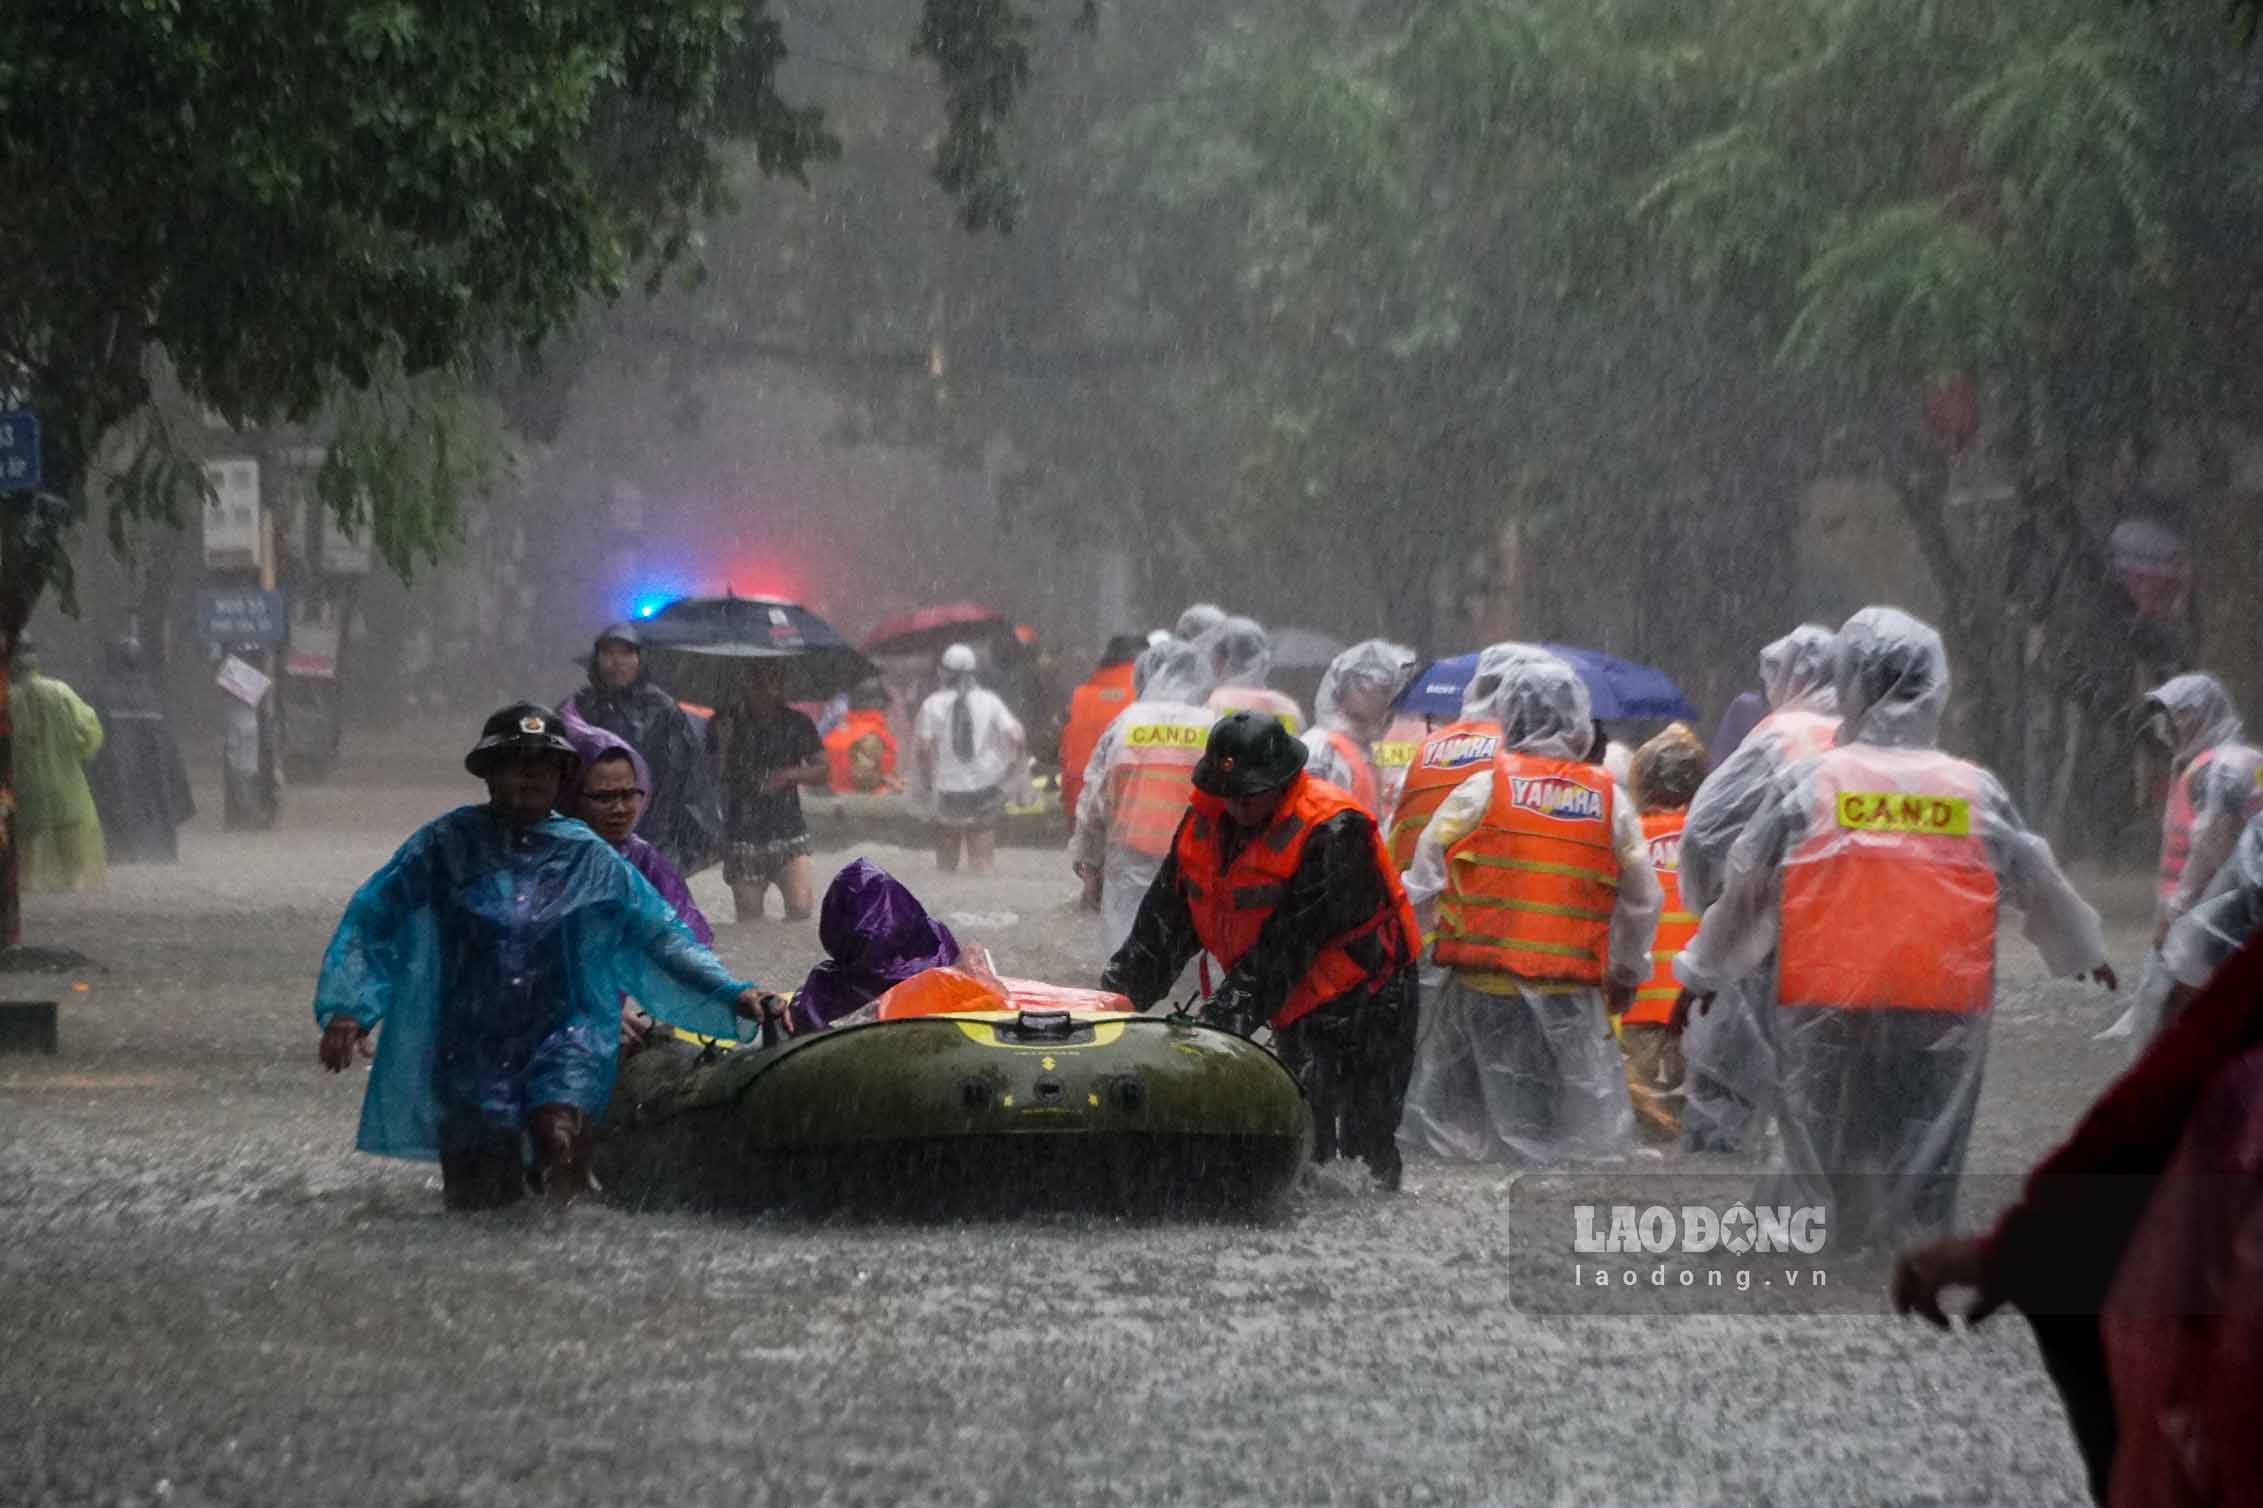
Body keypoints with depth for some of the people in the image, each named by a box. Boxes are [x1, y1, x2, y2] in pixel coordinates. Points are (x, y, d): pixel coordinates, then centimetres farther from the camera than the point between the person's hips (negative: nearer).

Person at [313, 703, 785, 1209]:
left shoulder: (590, 859, 8)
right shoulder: (446, 846, 5)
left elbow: (660, 939, 8)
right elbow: (370, 923, 3)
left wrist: (730, 996, -4)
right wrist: (346, 1008, -10)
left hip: (565, 1037, 0)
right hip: (469, 1049, 0)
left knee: (559, 1134, -29)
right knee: (476, 1204, -3)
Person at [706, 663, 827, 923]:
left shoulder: (796, 723, 4)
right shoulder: (725, 722, 1)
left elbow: (820, 768, 5)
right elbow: (717, 775, -1)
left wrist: (790, 775, -14)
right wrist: (724, 743, -18)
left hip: (789, 832, 0)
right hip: (742, 834, 0)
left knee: (800, 906, -14)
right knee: (748, 915, 2)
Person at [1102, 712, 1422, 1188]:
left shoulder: (1332, 832, -23)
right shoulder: (1206, 820, 1)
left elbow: (1290, 941, -27)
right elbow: (1167, 919, 5)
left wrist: (1231, 1010, -30)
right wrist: (1121, 992, -4)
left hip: (1361, 1002, -7)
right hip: (1298, 1007, 7)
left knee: (1361, 1149, -10)